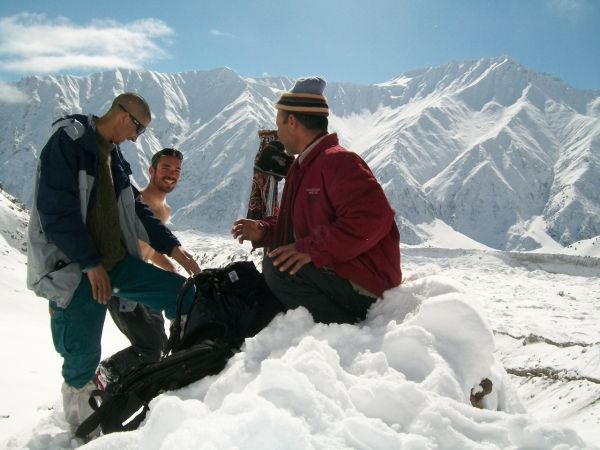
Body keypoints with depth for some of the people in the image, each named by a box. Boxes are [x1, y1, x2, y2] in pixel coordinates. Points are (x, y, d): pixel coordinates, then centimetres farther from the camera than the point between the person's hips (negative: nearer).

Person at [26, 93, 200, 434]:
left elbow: (137, 210, 17)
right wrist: (91, 264, -18)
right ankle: (83, 425, 24)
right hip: (74, 269, -7)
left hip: (117, 261, 8)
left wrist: (172, 247, 9)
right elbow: (56, 210, -19)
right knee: (83, 356, 0)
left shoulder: (113, 155, 14)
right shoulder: (67, 143, -11)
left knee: (187, 296, -1)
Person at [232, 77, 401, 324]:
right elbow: (298, 225, 22)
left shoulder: (337, 160, -17)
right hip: (338, 277, 10)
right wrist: (264, 231, 5)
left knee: (276, 267, -27)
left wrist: (312, 249, -28)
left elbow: (372, 218, -30)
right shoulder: (306, 166, 15)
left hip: (362, 286, -10)